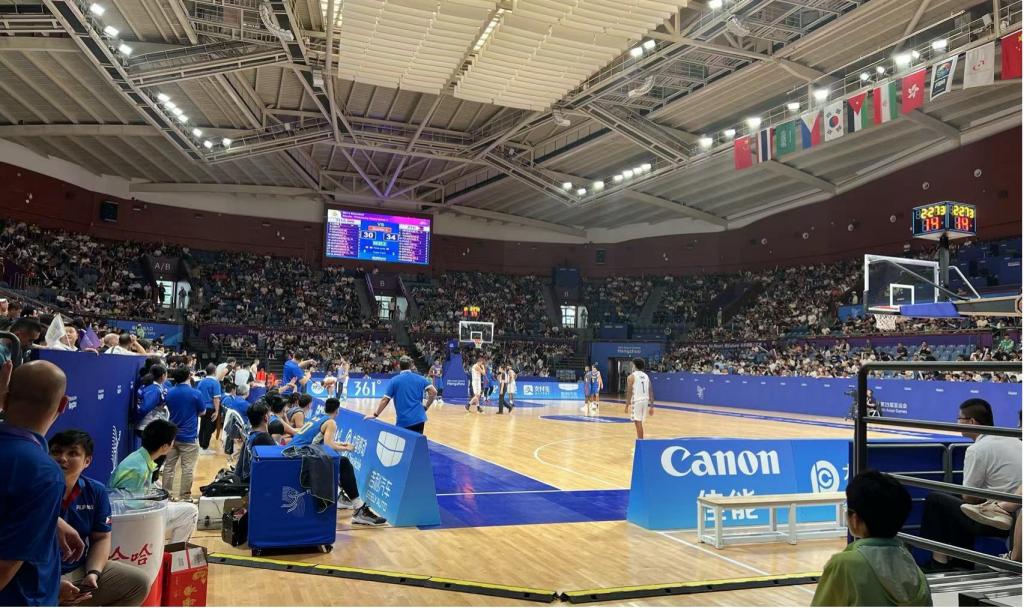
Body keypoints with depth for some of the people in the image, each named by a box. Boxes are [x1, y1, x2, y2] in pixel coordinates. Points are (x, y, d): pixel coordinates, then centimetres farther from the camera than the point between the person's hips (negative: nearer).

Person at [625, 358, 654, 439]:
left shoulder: (632, 376, -4)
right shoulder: (646, 376, 14)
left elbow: (629, 392, -11)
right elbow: (651, 392, 10)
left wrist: (627, 405, -8)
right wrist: (651, 406, 11)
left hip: (636, 401, -6)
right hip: (645, 401, 6)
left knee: (638, 423, -4)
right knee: (640, 423, 19)